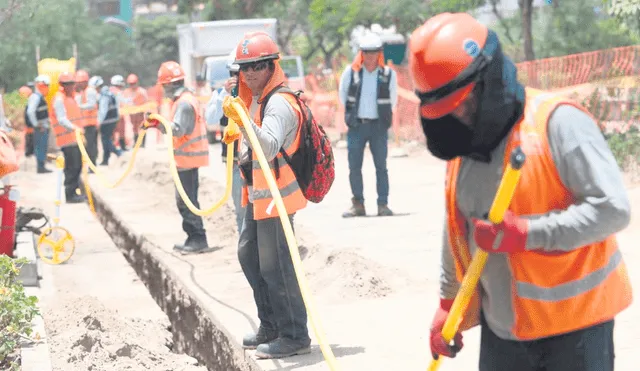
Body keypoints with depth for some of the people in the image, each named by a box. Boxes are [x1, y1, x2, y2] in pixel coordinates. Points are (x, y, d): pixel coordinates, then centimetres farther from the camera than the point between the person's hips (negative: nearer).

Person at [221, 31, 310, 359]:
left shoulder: (280, 103, -20)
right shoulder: (253, 99, 11)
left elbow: (269, 147, -34)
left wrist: (242, 121, -45)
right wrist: (238, 131, 9)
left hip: (275, 196, -11)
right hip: (257, 195, 11)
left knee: (274, 266, -8)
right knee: (249, 256, 20)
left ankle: (294, 336, 2)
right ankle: (271, 327, 32)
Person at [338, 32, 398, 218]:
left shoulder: (388, 74, -1)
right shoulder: (351, 72, -1)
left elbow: (393, 100, 12)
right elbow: (343, 95, 12)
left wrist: (383, 117, 12)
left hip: (379, 127, -1)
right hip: (356, 126, 1)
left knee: (381, 166, -1)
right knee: (354, 166, 1)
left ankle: (383, 204, 4)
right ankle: (358, 204, 9)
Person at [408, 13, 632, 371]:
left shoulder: (558, 122, -17)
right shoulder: (464, 142, 7)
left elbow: (613, 208, -22)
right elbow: (457, 230, 18)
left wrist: (526, 233, -26)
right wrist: (449, 305, 20)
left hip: (573, 321, -7)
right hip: (501, 324, 7)